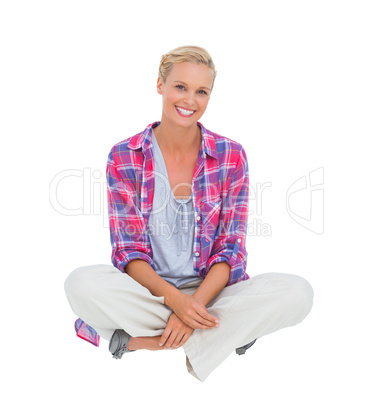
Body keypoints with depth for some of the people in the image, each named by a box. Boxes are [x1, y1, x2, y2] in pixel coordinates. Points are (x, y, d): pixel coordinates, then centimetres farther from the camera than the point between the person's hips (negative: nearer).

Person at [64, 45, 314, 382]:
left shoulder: (231, 156, -2)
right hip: (147, 289, 0)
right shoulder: (124, 157, -3)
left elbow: (231, 250, -4)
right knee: (81, 284, -31)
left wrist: (195, 304, -21)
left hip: (211, 291, 1)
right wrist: (174, 299, -23)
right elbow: (130, 251, -6)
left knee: (297, 293, -25)